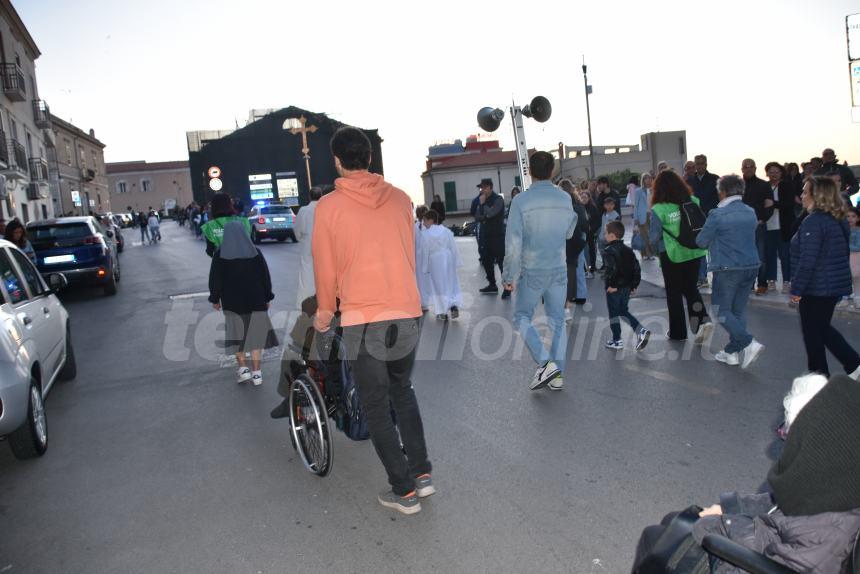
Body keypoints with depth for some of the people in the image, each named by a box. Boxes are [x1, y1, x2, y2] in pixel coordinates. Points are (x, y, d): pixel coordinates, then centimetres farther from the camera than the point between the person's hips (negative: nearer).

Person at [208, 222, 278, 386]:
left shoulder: (220, 254, -4)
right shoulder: (255, 252, -1)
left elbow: (215, 279, -1)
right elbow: (265, 276, 2)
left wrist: (215, 298, 11)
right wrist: (267, 298, 11)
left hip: (231, 302, -1)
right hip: (255, 301, 1)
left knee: (237, 334, 13)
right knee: (255, 334, 7)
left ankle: (243, 369, 5)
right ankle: (256, 373, 7)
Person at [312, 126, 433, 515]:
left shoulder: (328, 206, -6)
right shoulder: (400, 199, 4)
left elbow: (325, 265, 0)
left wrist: (324, 311, 16)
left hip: (362, 319, -4)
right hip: (407, 313, 4)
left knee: (376, 407, 9)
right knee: (403, 391, 24)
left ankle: (404, 490, 16)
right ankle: (421, 473, 23)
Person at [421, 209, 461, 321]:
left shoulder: (426, 234, -11)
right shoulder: (447, 231, 0)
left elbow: (424, 252, -8)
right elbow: (453, 248, 3)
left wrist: (424, 268, 1)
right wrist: (455, 262, 10)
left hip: (435, 262, -3)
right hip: (448, 260, 3)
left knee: (438, 286, 5)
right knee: (451, 284, 12)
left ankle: (442, 312, 7)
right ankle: (454, 305, -5)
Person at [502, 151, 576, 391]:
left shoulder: (521, 200, -14)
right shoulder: (565, 199, 0)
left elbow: (513, 243, -16)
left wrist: (509, 276, -7)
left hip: (532, 272, -4)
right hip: (559, 270, 4)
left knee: (522, 317, 12)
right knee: (557, 320, 12)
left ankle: (545, 363, -4)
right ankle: (557, 375, 13)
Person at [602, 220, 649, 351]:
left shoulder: (609, 251, -15)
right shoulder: (628, 250, 8)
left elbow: (612, 268, -28)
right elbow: (636, 267, 7)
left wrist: (612, 284, -21)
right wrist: (634, 284, 11)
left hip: (614, 288, -8)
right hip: (627, 287, 8)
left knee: (613, 313, 6)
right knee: (623, 311, 21)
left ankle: (617, 341, 12)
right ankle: (641, 330, 7)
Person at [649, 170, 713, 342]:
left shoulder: (658, 209, -15)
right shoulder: (694, 201, -3)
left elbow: (653, 236, -8)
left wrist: (658, 250, 11)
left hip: (672, 255, -3)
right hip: (694, 252, 4)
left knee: (674, 292, 11)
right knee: (691, 288, 19)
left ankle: (677, 332, 19)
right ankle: (703, 320, -1)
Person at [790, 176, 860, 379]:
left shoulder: (814, 221, -20)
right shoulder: (838, 220, 9)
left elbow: (807, 260, -23)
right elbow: (842, 254, 17)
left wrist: (797, 289, -17)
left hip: (817, 288, -9)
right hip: (837, 284, 9)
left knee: (813, 332, 5)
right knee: (823, 328, 22)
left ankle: (819, 376, 16)